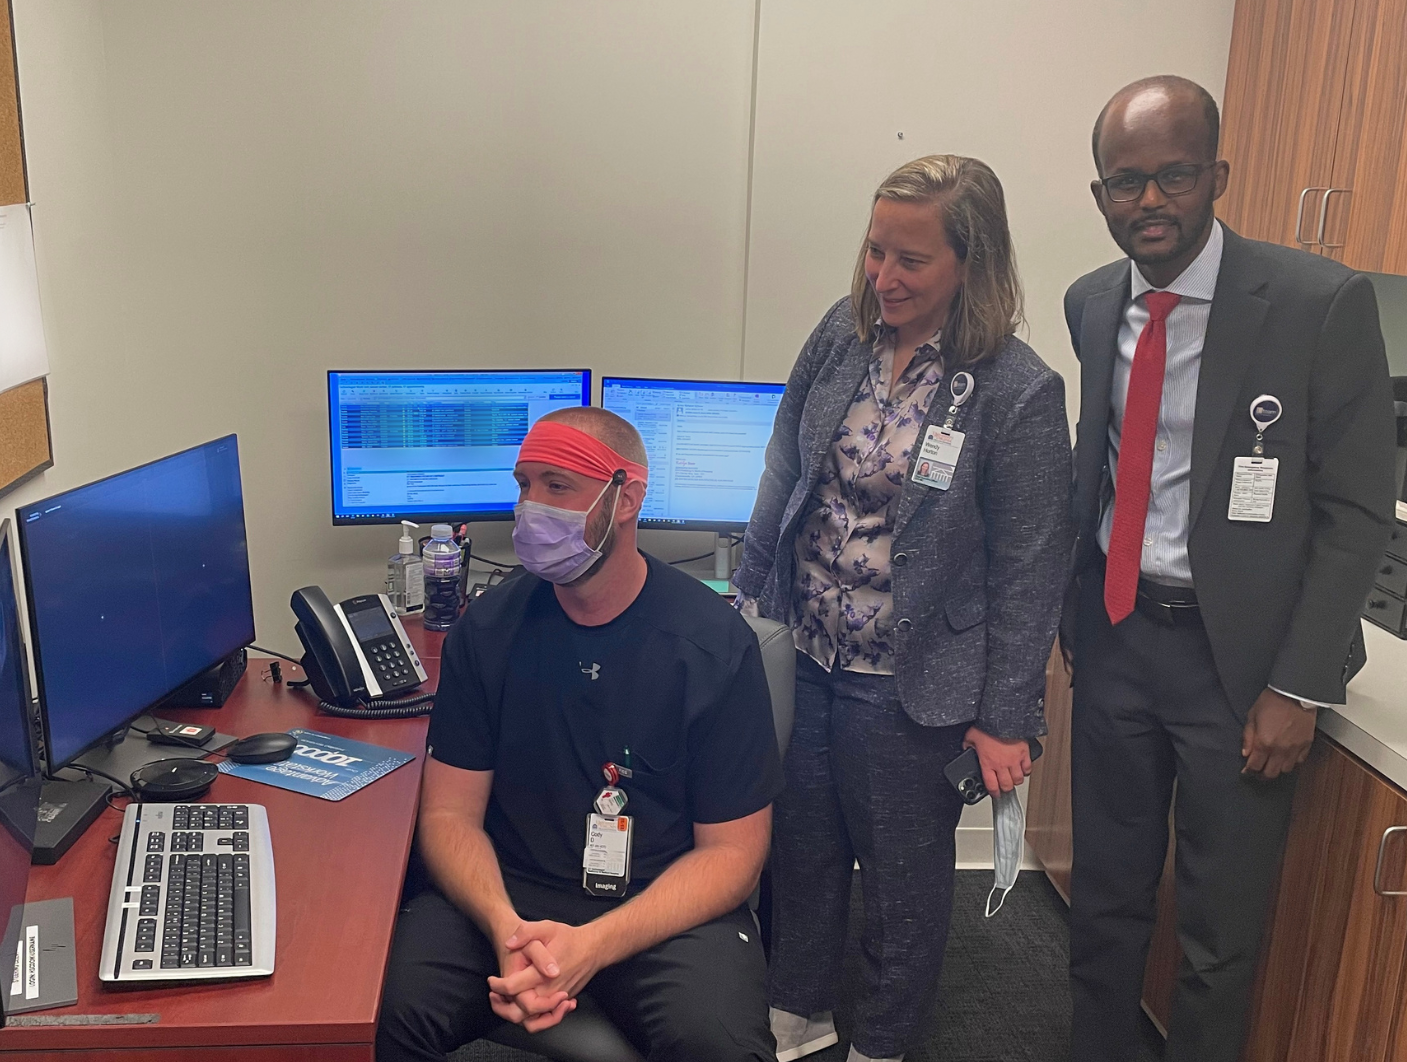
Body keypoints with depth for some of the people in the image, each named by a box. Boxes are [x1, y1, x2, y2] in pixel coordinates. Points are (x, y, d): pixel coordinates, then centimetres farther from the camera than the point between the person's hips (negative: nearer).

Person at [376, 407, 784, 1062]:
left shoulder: (716, 642, -9)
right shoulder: (486, 628, -1)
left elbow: (732, 850, -8)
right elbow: (451, 812, 1)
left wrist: (594, 945, -22)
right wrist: (505, 927, -20)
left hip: (665, 905, -1)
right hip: (506, 892, 2)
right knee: (386, 1006, -24)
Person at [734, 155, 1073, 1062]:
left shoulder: (1019, 393, -17)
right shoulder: (840, 338, -3)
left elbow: (1027, 572, -13)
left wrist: (1006, 719, -10)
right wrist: (751, 604, 10)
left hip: (910, 687, -4)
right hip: (800, 656, 5)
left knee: (903, 878, 16)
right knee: (801, 847, 21)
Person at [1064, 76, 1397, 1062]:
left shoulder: (1324, 303, -12)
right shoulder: (1091, 305, 2)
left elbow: (1356, 511, -10)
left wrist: (1298, 688, -12)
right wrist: (1072, 616, 7)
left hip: (1238, 650, -4)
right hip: (1114, 635, 4)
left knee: (1222, 932, 11)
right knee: (1106, 897, 18)